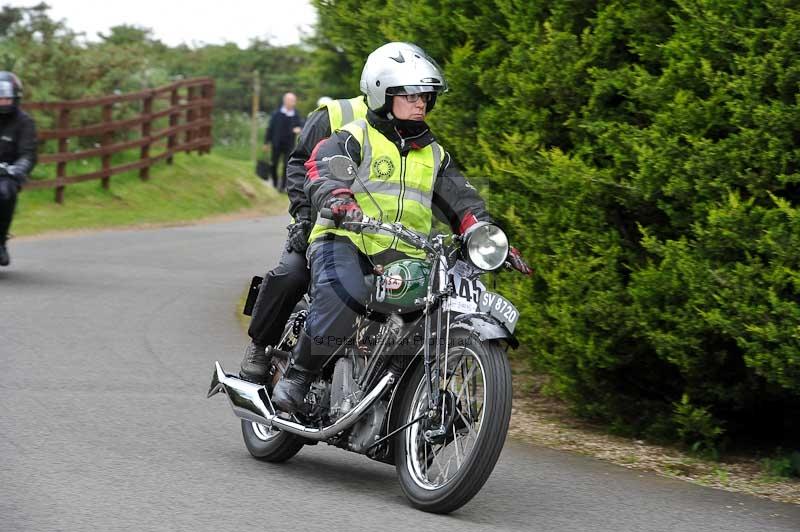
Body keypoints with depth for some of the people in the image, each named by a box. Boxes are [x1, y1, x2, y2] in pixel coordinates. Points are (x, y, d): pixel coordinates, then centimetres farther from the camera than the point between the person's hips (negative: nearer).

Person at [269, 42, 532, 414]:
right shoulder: (353, 139, 5)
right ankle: (298, 375, -21)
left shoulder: (434, 155, 24)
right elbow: (321, 173, -13)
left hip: (405, 257, 6)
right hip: (348, 242, -5)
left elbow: (462, 204, 19)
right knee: (343, 293, -37)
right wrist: (338, 201, -37)